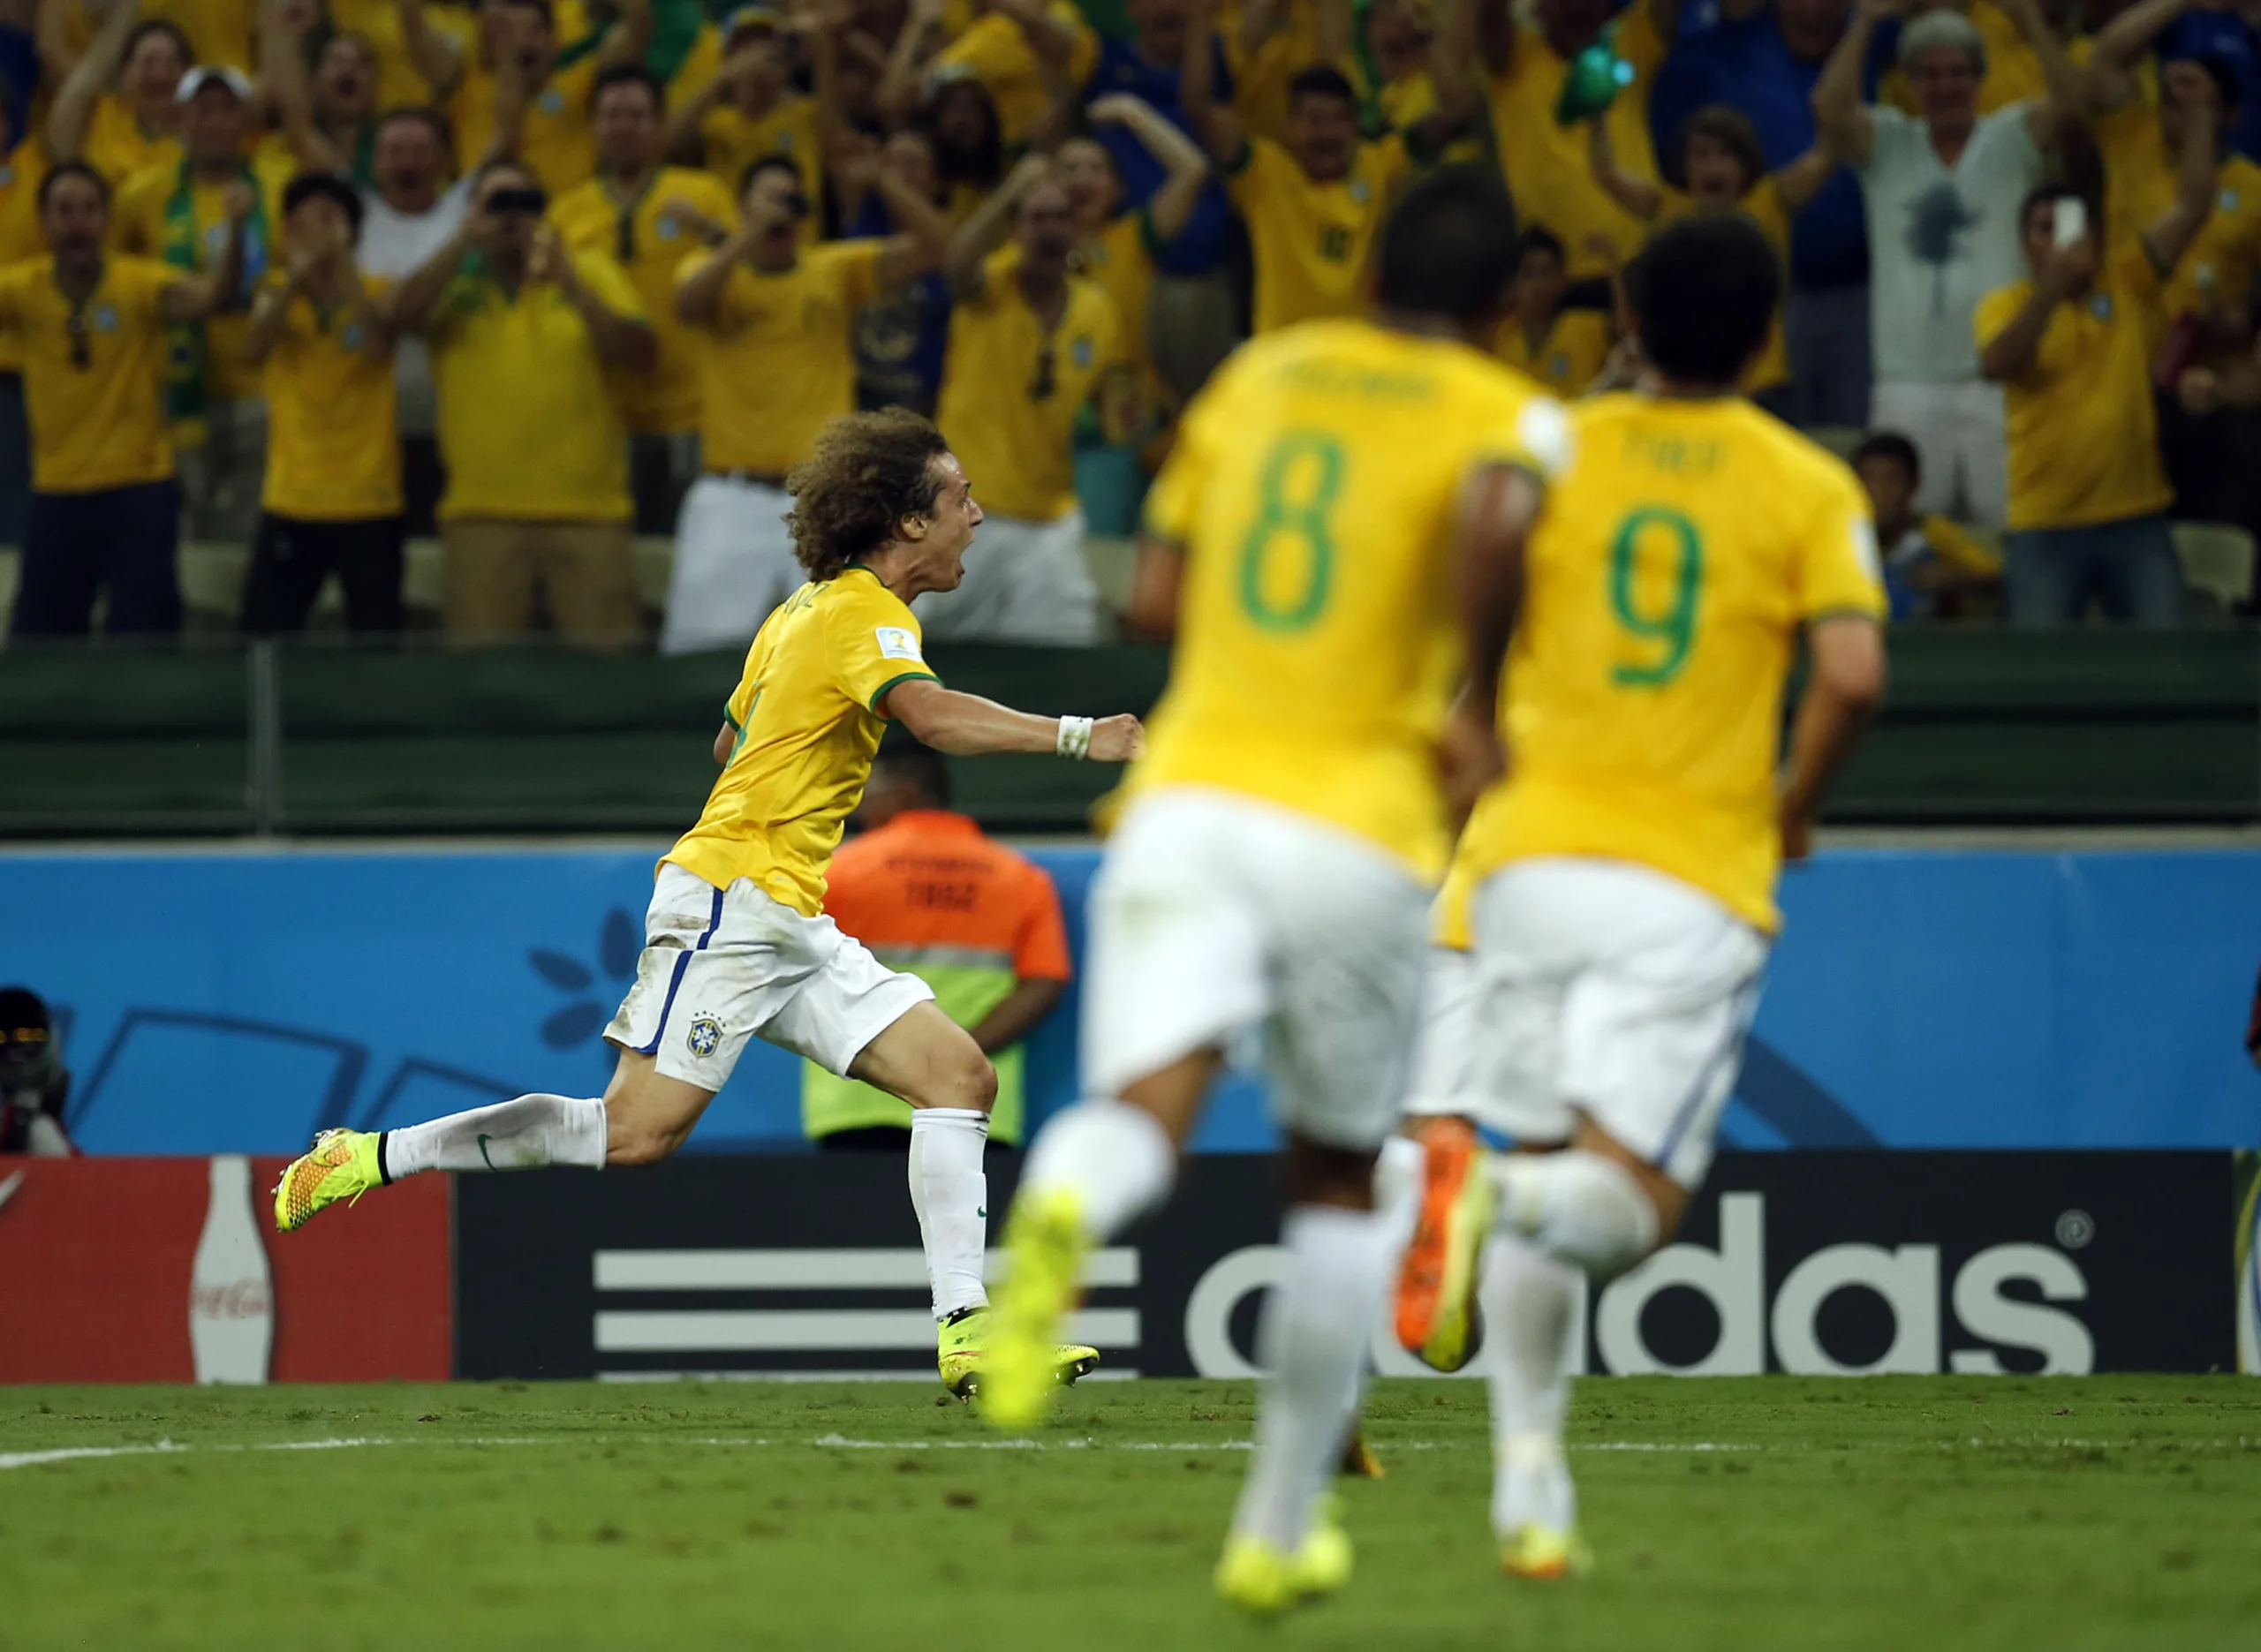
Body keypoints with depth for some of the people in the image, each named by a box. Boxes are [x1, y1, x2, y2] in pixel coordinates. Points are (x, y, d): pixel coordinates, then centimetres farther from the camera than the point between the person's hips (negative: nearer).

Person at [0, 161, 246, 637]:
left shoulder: (139, 285, -11)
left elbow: (206, 296, -28)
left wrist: (235, 231, -46)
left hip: (139, 490, -3)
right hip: (56, 494, 3)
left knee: (143, 639, -4)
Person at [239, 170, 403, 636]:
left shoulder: (375, 294, 1)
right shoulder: (279, 293, 5)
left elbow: (380, 344, -21)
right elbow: (254, 350, -15)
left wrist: (340, 263, -24)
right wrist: (298, 274, -25)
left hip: (369, 506, -1)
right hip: (292, 505, 1)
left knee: (376, 642, 0)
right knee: (264, 635, -4)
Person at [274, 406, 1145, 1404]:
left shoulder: (806, 610, 18)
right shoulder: (865, 617, -11)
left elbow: (727, 742, 27)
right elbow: (933, 717, -31)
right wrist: (1075, 736, -33)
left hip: (792, 928, 10)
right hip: (729, 901, -10)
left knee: (959, 1075, -2)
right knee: (637, 1129, -14)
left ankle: (967, 1333, -8)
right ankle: (378, 1156, -2)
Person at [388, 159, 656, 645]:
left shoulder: (592, 273, 11)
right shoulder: (453, 282, 11)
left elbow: (640, 355, 0)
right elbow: (404, 313, -10)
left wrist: (572, 287, -11)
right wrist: (468, 237, -11)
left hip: (590, 510, 0)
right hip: (483, 511, 0)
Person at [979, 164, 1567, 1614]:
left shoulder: (1263, 372, 17)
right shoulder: (1510, 415, 3)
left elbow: (1156, 598, 17)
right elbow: (1493, 512, -22)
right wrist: (1445, 708, -11)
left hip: (1190, 792, 2)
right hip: (1361, 829, -2)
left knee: (1146, 1105, -17)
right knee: (1340, 1182, 17)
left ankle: (1062, 1215, -55)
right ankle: (1281, 1526, 22)